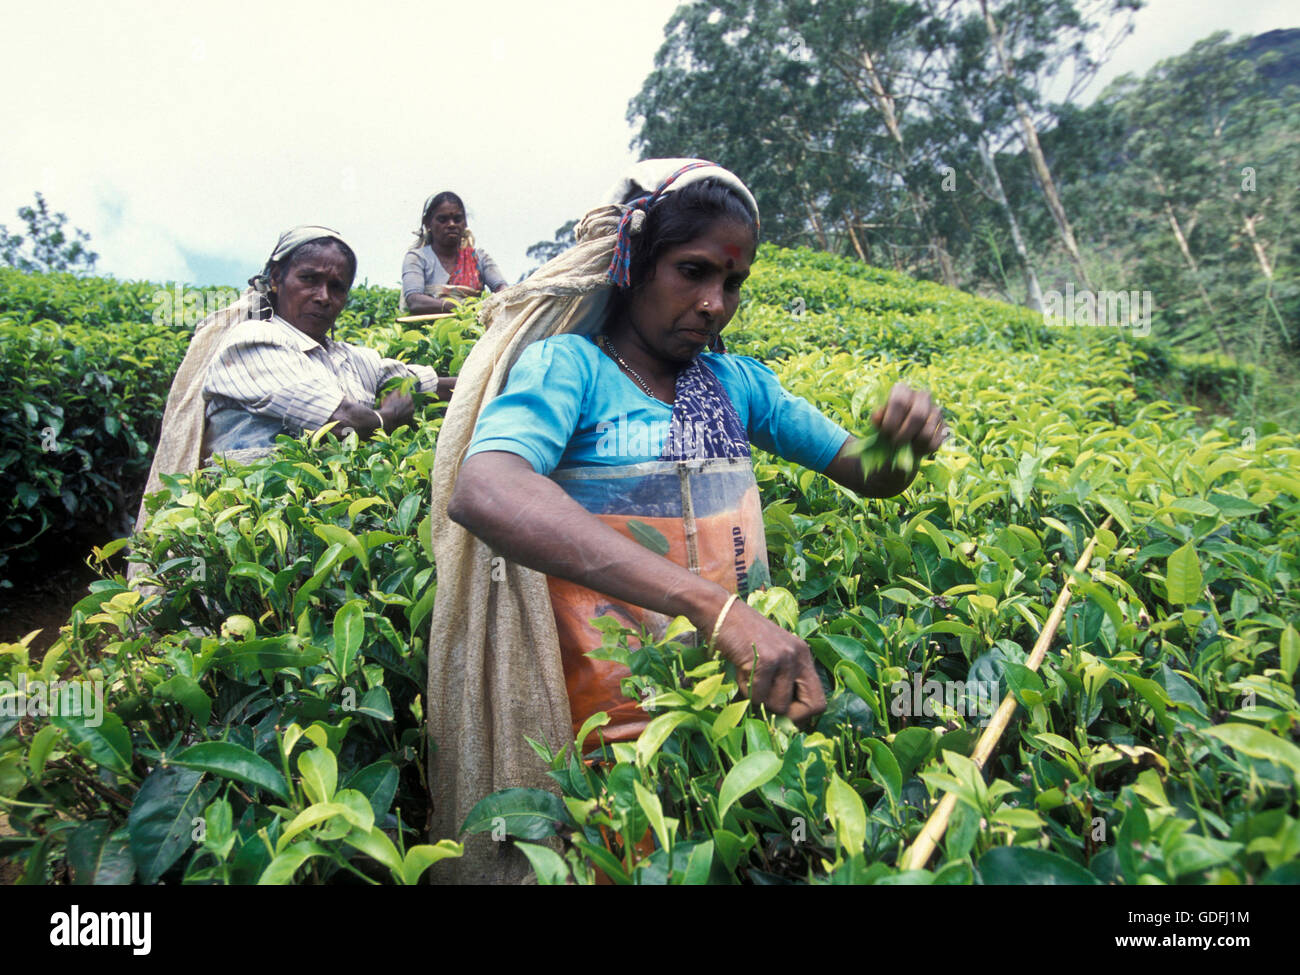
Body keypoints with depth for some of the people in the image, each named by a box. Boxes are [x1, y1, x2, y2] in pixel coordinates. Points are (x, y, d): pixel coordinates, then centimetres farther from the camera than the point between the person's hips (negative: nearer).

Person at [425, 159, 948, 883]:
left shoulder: (740, 383, 9)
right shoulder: (567, 364, -7)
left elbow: (870, 478, 13)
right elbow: (481, 493, -27)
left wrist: (903, 437, -12)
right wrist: (712, 602, -35)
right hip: (607, 734, -4)